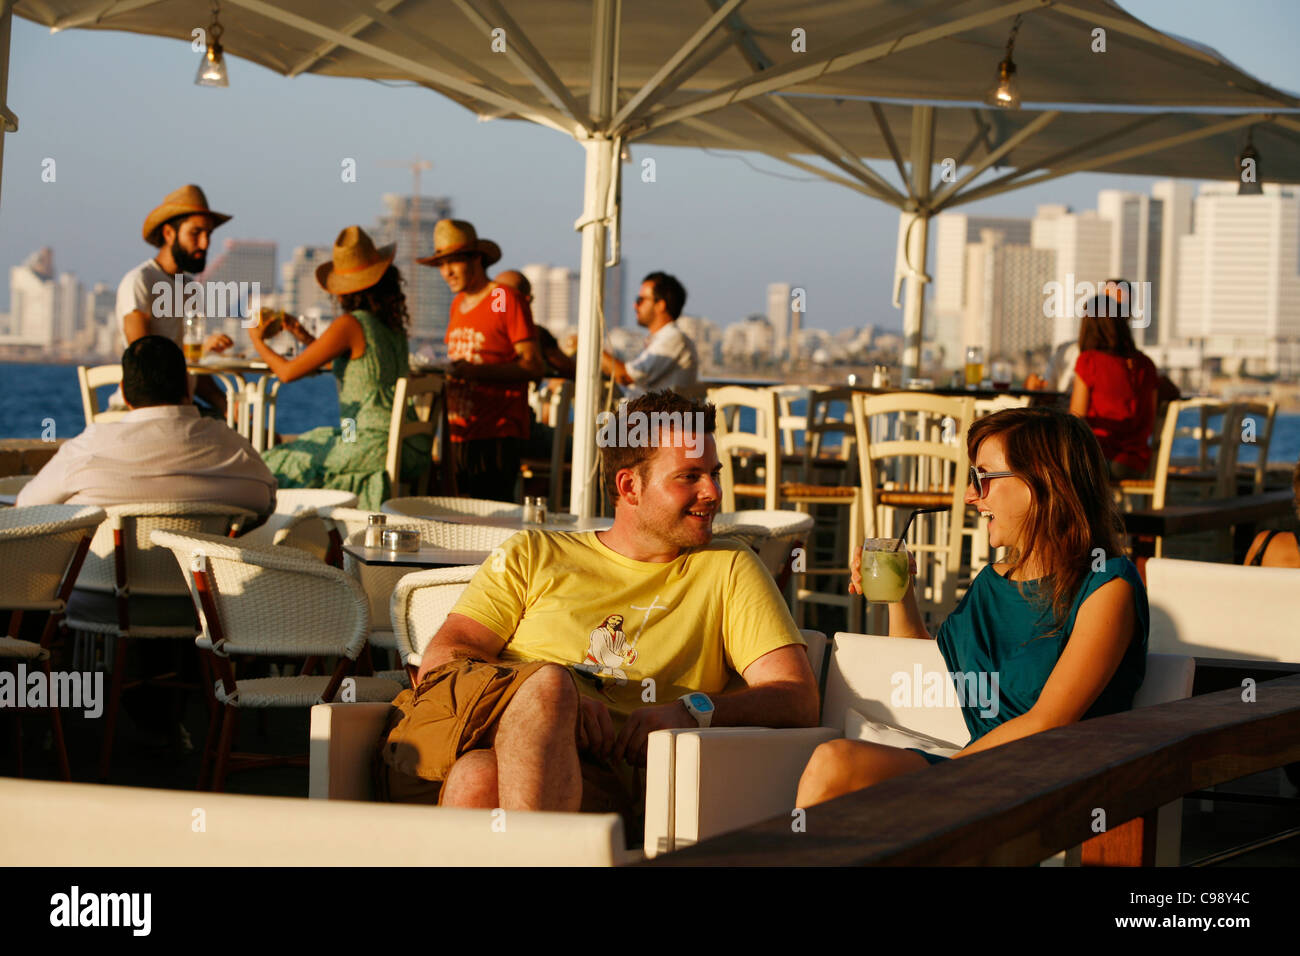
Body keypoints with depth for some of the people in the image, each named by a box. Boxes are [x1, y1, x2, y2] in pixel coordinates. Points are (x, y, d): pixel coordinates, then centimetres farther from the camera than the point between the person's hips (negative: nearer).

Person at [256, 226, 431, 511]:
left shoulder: (350, 325, -13)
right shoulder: (393, 322, 10)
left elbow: (288, 372, -8)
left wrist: (258, 340, 11)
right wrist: (304, 336, 26)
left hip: (374, 447, -8)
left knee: (276, 467, 8)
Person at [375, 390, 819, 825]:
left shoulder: (728, 572, 24)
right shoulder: (533, 555, 25)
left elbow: (799, 701, 11)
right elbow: (443, 656, 10)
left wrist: (694, 710, -11)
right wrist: (549, 696, -12)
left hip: (589, 765, -1)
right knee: (548, 680, -36)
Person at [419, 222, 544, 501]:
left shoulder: (507, 300, -4)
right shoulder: (457, 305, 19)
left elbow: (534, 366, -11)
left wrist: (476, 371, -21)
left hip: (497, 434, -7)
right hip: (460, 434, 7)